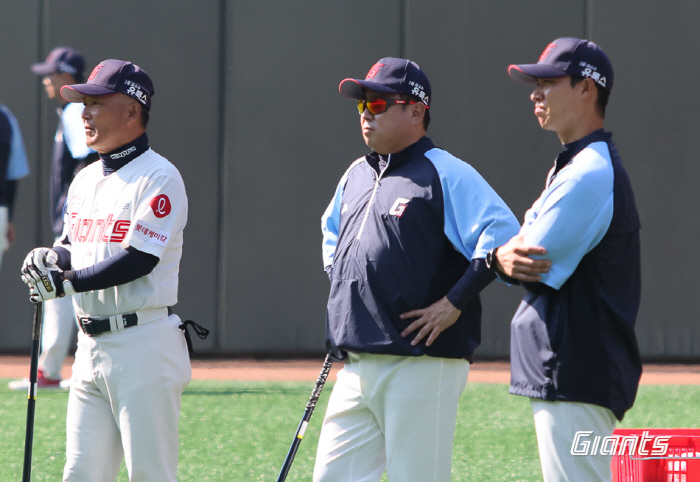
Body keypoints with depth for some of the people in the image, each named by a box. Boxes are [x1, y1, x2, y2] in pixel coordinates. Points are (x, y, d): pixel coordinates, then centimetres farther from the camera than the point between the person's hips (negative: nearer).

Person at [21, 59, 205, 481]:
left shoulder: (159, 177, -10)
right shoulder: (86, 180, 17)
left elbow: (139, 259, -19)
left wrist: (67, 281, -17)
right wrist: (50, 259, 1)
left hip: (144, 346, -8)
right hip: (91, 346, 8)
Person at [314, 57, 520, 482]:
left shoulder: (447, 175, -7)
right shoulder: (356, 176, 18)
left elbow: (503, 237, -18)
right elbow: (332, 229, 39)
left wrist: (454, 303, -19)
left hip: (422, 363, -8)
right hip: (356, 366, 8)